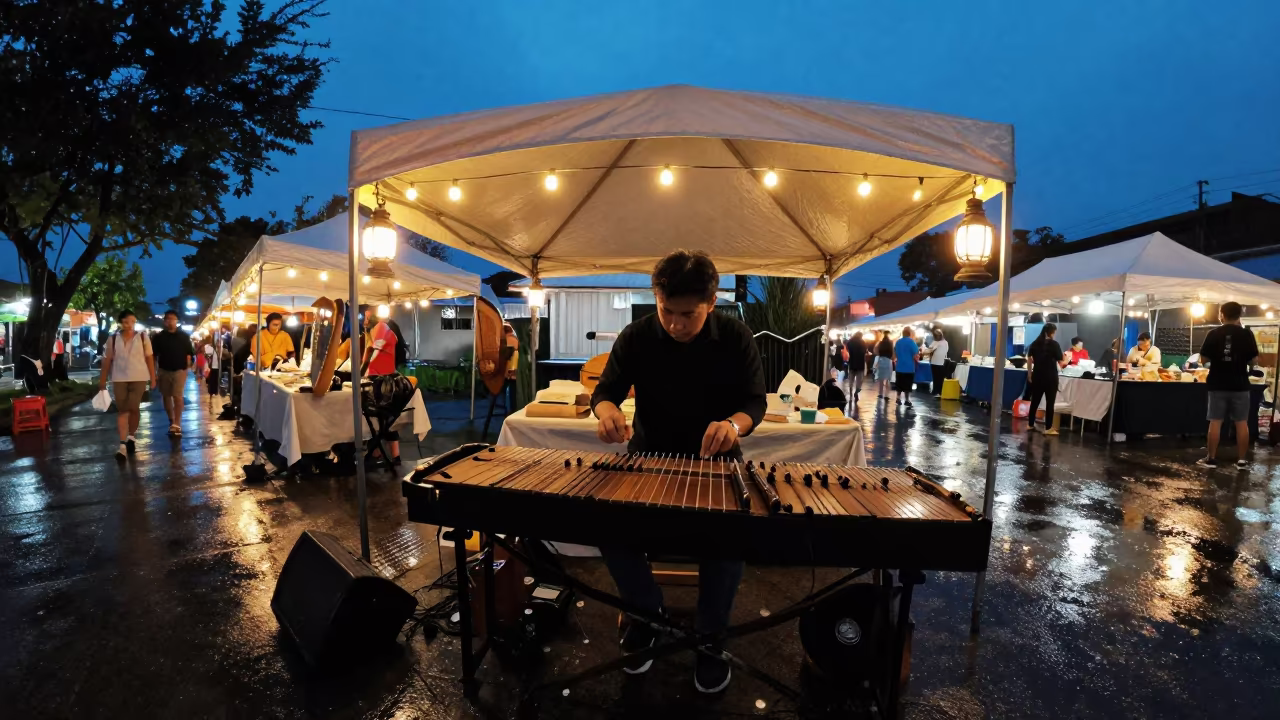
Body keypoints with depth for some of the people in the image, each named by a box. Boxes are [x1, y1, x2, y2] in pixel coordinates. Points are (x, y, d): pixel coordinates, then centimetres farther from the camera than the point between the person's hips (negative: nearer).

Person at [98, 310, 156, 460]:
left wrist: (153, 378, 0)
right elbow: (107, 360, 7)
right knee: (121, 410, 1)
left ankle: (132, 435, 22)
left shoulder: (143, 337, 1)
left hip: (139, 378, -1)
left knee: (133, 407, -4)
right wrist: (102, 380, 7)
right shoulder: (113, 339, 4)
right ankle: (123, 444, 1)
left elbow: (149, 358, 2)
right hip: (119, 379, 2)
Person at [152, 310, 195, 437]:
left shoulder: (184, 336, 1)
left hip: (179, 370, -3)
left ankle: (177, 424, -8)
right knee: (166, 396, 12)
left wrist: (187, 367, -1)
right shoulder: (158, 337, 2)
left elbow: (189, 353, 5)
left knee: (177, 396, -9)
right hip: (163, 370, 3)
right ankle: (171, 420, 27)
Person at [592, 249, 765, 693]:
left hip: (714, 458, -1)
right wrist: (608, 411, -29)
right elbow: (604, 390, -2)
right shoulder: (635, 337, -7)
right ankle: (645, 611, 8)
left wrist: (734, 424, -30)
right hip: (647, 455, 2)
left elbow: (756, 401, -5)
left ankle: (711, 634, 2)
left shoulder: (736, 338, -8)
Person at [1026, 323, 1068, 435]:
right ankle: (1048, 428, 5)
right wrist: (1066, 359, 15)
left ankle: (1030, 425, 14)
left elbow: (1029, 359, 8)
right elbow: (1061, 363, -7)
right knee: (1050, 403, 2)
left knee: (1035, 401, 10)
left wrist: (1029, 375, 14)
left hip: (1037, 376, 4)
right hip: (1050, 377, -4)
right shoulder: (1054, 344, -8)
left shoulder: (1035, 343, 4)